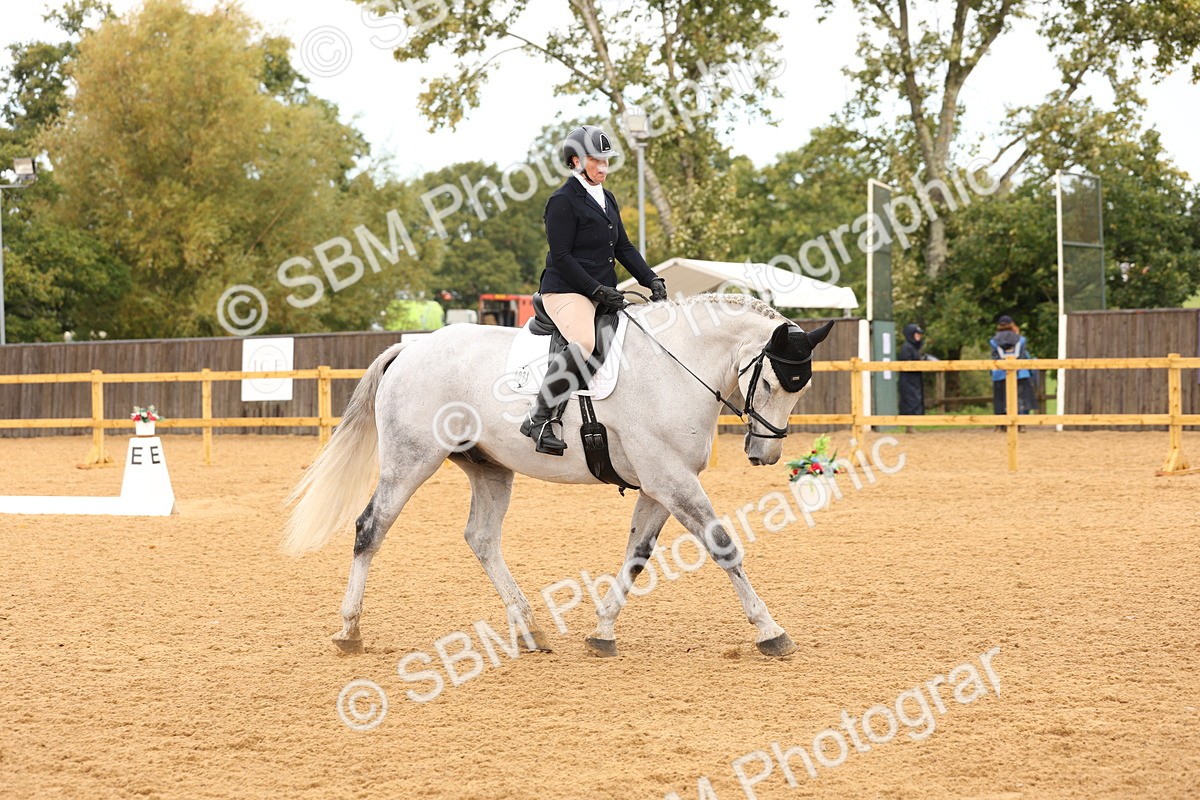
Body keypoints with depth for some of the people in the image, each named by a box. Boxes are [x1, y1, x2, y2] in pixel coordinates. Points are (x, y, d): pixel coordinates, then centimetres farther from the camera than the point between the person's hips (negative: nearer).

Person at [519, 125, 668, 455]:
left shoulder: (607, 199, 18)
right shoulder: (563, 201, -8)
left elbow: (624, 247, 19)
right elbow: (561, 257, -14)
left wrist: (652, 280, 5)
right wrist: (598, 291, -18)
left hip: (603, 293, 9)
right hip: (566, 291, -9)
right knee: (583, 343, -33)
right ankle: (539, 419, -30)